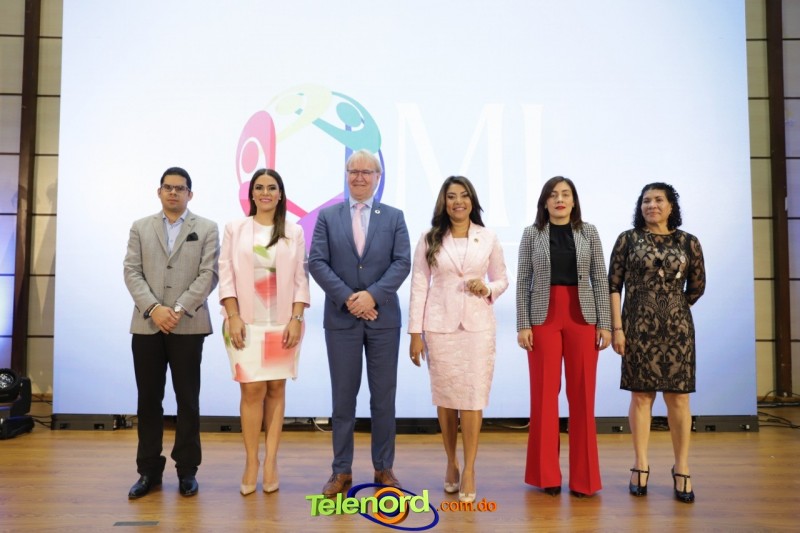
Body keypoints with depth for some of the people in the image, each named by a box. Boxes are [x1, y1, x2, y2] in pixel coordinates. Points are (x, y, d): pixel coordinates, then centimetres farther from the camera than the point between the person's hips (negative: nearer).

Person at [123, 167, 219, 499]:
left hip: (188, 326, -2)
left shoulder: (207, 229, 6)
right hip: (147, 325, 2)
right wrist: (154, 308, -12)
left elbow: (208, 274, -4)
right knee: (148, 400, 6)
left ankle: (186, 470, 14)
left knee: (187, 400, 4)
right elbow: (131, 272, 3)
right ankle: (149, 470, 17)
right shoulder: (140, 228, 13)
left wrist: (179, 309, -13)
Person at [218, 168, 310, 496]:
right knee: (252, 390, -4)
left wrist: (296, 319, -5)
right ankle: (251, 463, 7)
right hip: (247, 323, -1)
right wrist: (233, 317, -7)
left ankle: (271, 461, 11)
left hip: (283, 323, 1)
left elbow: (300, 279, 4)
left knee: (276, 389, 4)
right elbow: (226, 275, 2)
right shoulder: (235, 229, 7)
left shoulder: (294, 232, 7)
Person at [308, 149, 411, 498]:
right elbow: (316, 262, -2)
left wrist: (373, 295, -16)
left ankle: (384, 468, 19)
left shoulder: (394, 217, 7)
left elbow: (402, 263, -3)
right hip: (341, 318, 0)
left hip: (383, 318, 0)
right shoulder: (327, 217, 7)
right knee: (343, 397, 6)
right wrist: (347, 298, -13)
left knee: (384, 397, 7)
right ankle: (341, 470, 16)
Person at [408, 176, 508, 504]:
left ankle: (469, 470, 7)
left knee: (473, 398, -3)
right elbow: (419, 286, 1)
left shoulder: (488, 238, 4)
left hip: (478, 325, 0)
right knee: (445, 397, 8)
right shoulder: (429, 239, 2)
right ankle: (451, 461, 26)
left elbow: (502, 280, 12)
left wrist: (487, 289, -11)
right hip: (439, 326, 0)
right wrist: (415, 333, -3)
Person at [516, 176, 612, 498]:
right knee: (544, 393, 2)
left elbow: (600, 280, 5)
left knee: (582, 395, 3)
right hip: (543, 318, -1)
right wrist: (522, 325, -5)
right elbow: (523, 282, 1)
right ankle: (546, 474, 14)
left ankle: (584, 477, 13)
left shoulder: (589, 233, 6)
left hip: (582, 317, 1)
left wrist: (605, 323, -1)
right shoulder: (532, 234, 4)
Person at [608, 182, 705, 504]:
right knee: (641, 395, 5)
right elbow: (613, 286, -2)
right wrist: (617, 327, -8)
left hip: (677, 329, 1)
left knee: (678, 396, 3)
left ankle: (682, 469, 13)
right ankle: (641, 466, 15)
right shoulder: (628, 239, 1)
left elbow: (697, 287, 14)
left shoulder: (688, 243, 5)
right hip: (638, 329, -1)